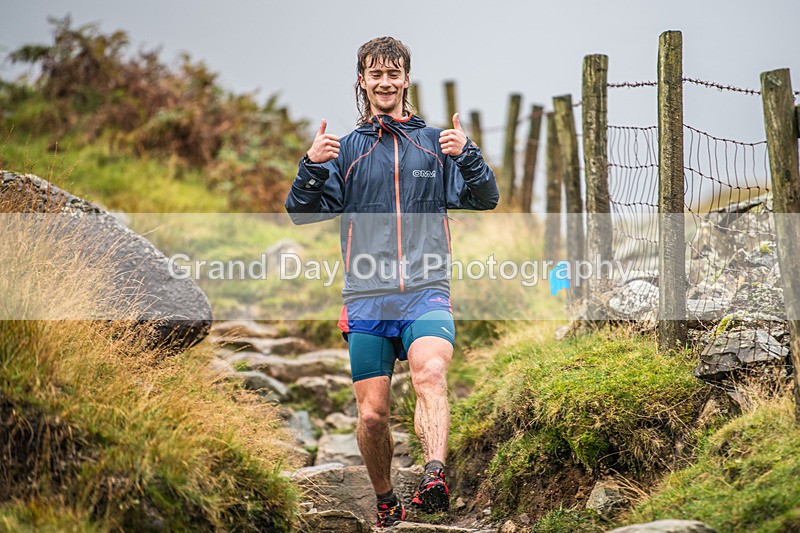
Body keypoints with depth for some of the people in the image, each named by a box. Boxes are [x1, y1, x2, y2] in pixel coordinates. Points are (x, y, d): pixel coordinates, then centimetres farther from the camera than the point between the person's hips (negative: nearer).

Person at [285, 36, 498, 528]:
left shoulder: (436, 143, 12)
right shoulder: (346, 149, 14)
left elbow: (486, 199, 5)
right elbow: (302, 213, 7)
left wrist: (467, 154, -14)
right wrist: (313, 166, -12)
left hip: (427, 292, -1)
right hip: (366, 298, 1)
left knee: (431, 372, -29)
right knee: (372, 414, 0)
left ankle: (435, 477, -45)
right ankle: (386, 502, 21)